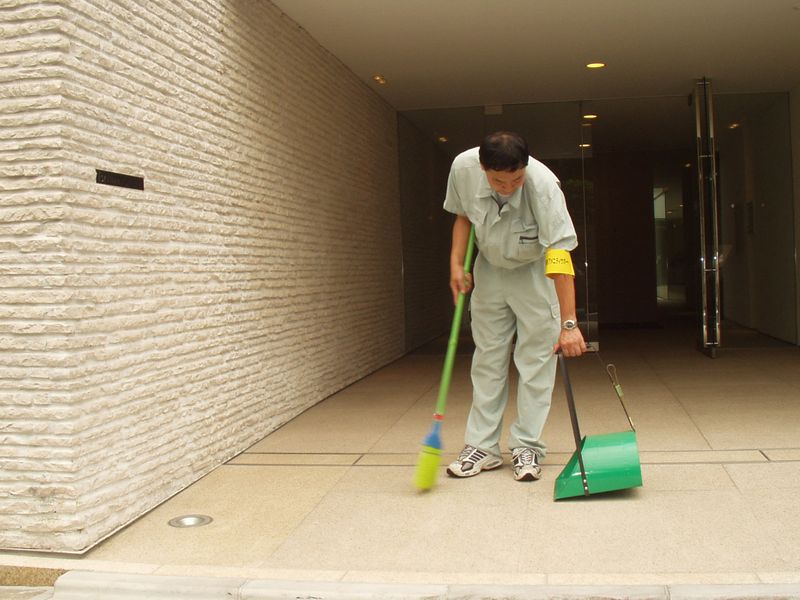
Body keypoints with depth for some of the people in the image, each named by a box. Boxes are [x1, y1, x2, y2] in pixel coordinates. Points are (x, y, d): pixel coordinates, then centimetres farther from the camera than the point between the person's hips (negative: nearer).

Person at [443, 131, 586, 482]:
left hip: (535, 272, -3)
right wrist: (456, 263, -7)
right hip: (489, 269, 4)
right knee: (487, 360, 5)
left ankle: (527, 448, 6)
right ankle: (483, 446, 12)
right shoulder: (463, 168, -22)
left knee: (536, 360, -5)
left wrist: (569, 323, -42)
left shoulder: (543, 184, -35)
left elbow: (559, 256, -39)